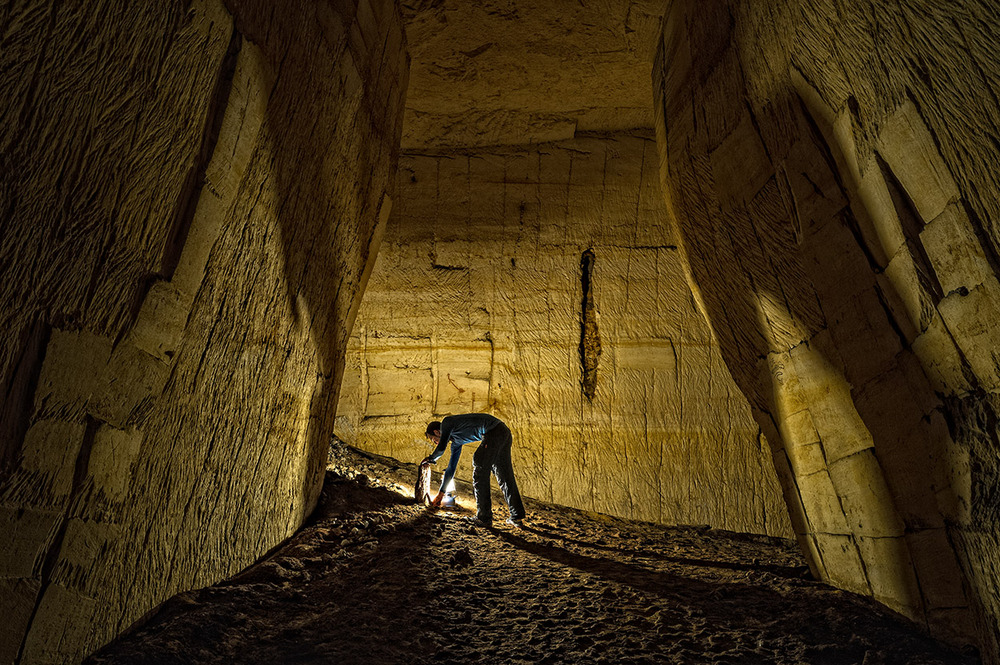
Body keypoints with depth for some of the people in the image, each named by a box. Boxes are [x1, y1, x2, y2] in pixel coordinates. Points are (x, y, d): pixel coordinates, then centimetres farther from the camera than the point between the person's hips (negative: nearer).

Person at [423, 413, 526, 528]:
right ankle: (516, 517, 15)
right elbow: (451, 468, 34)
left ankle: (484, 517, 2)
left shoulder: (446, 422, 7)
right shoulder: (456, 441, 29)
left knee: (480, 471, -2)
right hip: (505, 432, 9)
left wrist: (431, 459, 23)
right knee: (505, 476, 12)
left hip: (494, 431, -9)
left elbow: (441, 448, 0)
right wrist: (441, 492, 39)